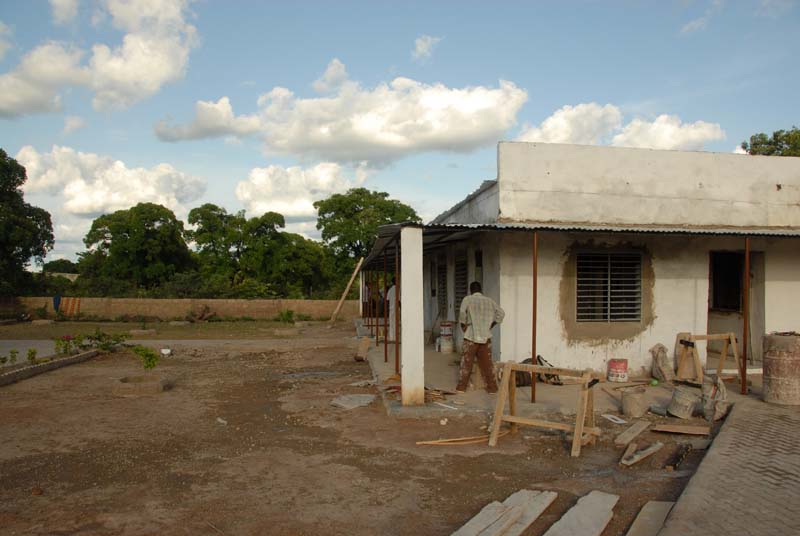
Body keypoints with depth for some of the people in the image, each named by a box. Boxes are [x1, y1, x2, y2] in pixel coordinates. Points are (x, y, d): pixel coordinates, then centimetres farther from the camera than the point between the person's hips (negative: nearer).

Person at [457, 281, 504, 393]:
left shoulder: (467, 299, -1)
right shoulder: (489, 300, 9)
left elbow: (462, 313, -15)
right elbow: (501, 313, 3)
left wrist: (463, 326, 1)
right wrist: (491, 325, 12)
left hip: (471, 336, -3)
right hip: (486, 336, 3)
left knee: (466, 362, 6)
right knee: (487, 363, 9)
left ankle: (461, 386, 9)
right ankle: (492, 387, 11)